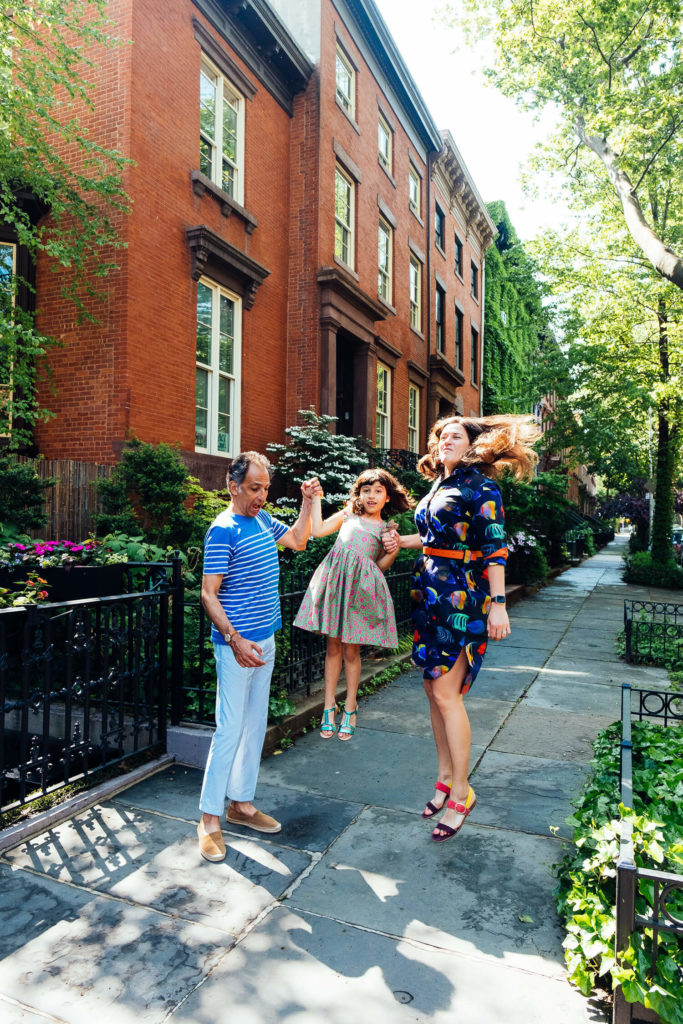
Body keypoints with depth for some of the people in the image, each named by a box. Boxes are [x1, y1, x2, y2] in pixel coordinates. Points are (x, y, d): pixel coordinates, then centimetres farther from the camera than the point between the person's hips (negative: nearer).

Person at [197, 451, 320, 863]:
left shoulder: (263, 518, 9)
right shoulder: (223, 530, -15)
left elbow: (298, 541, 25)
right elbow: (209, 594, -17)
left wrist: (308, 502, 11)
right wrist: (235, 639, -25)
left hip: (265, 641, 8)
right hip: (237, 644, -8)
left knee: (255, 725, 14)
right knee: (230, 729, -4)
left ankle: (242, 802, 27)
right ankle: (210, 819, 9)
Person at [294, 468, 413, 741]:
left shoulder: (387, 529, 13)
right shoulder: (347, 515, 16)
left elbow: (379, 567, 11)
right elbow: (317, 530, 11)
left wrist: (393, 550, -7)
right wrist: (316, 499, 14)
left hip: (361, 585, -1)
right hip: (334, 578, 1)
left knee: (351, 649, 4)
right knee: (333, 646, 7)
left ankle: (350, 708, 20)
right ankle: (329, 705, 19)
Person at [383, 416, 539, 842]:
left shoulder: (480, 486, -9)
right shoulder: (438, 486, 14)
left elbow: (495, 546, -15)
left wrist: (498, 604, -20)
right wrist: (401, 541, 11)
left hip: (462, 598, -8)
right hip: (431, 595, 8)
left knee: (446, 693, -6)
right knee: (434, 690, 11)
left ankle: (461, 791, 10)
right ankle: (445, 777, 26)